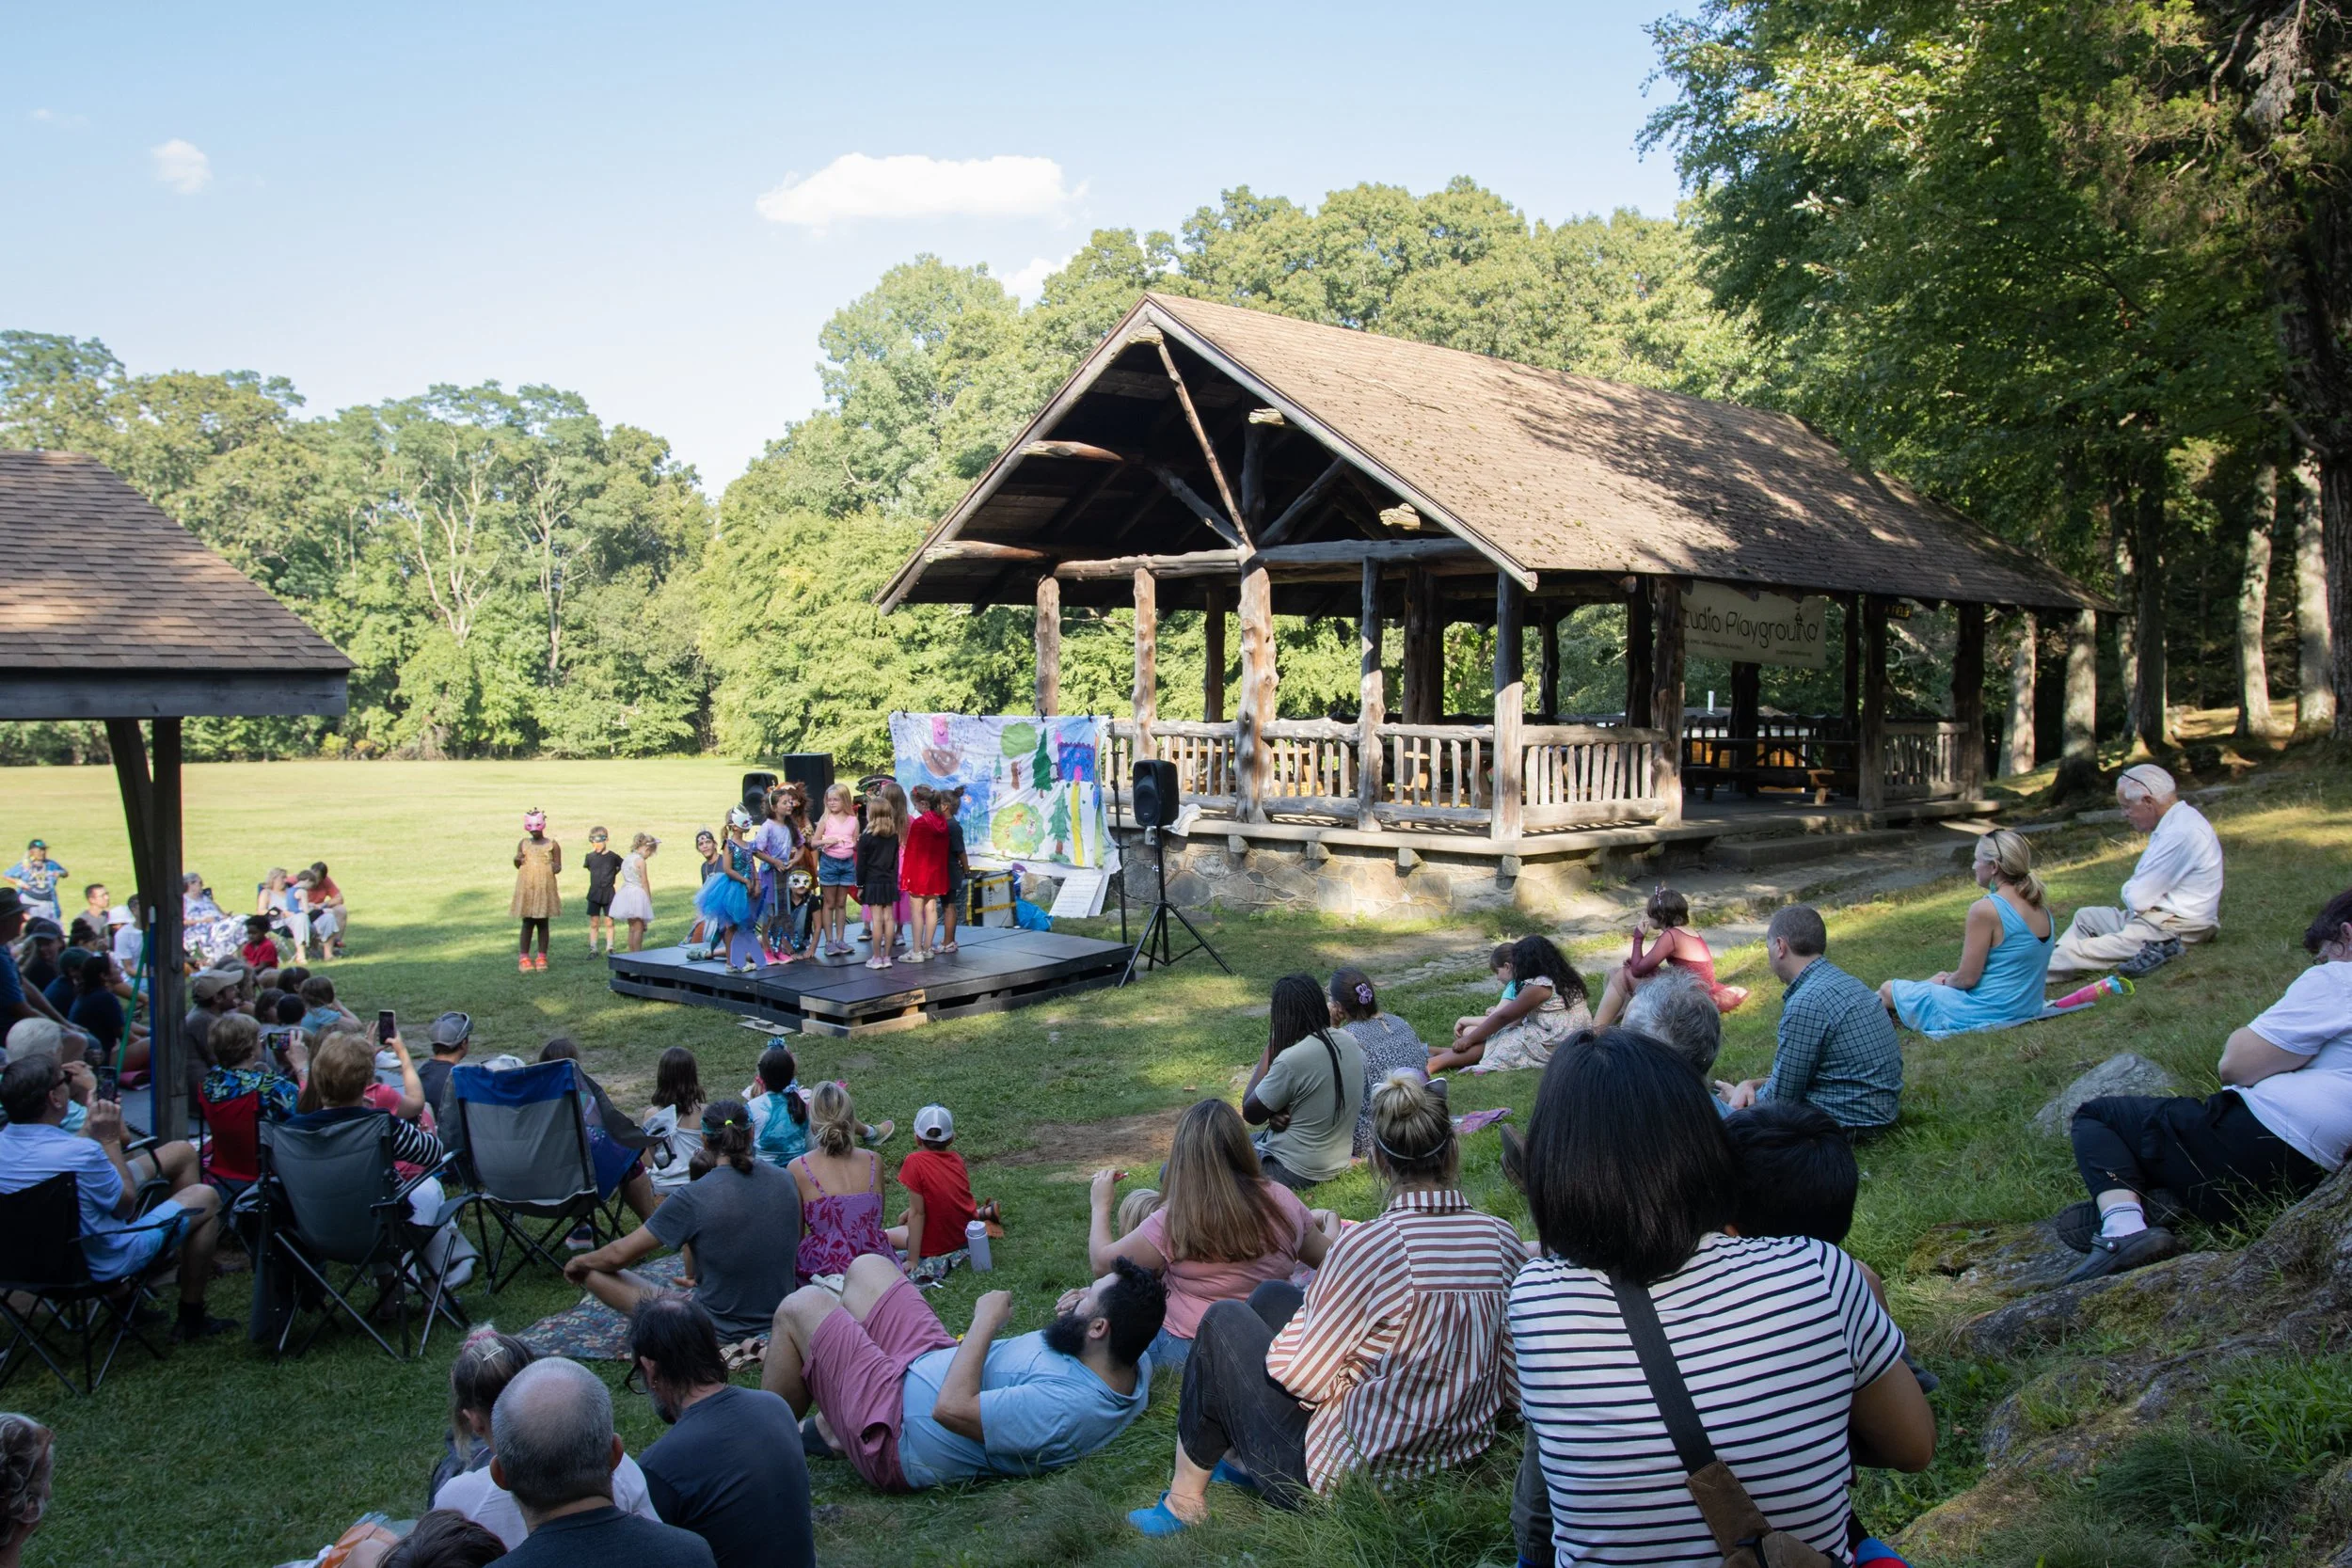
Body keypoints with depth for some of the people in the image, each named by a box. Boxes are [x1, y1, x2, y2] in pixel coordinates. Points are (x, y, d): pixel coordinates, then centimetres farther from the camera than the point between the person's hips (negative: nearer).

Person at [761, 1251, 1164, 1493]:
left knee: (802, 1305, -2)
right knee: (867, 1268, 16)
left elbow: (951, 1408, -34)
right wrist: (1067, 1321, -12)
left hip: (898, 1435, -9)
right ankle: (832, 1425, 28)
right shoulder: (1137, 1365, -12)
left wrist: (986, 1321, -24)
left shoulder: (1064, 1408, -40)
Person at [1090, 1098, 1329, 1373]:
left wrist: (1101, 1205, 7)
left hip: (1189, 1353, -4)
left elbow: (1102, 1261, -10)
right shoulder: (1282, 1200, -12)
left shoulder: (1173, 1221, -22)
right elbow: (1326, 1257, 4)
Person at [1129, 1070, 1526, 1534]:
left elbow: (1298, 1377, -17)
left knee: (1223, 1320, 12)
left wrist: (1323, 1278, -1)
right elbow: (1510, 1383, 0)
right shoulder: (1503, 1238, -9)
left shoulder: (1368, 1248, -26)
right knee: (1273, 1295, 18)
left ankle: (1185, 1498, 24)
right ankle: (1239, 1456, 36)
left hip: (1345, 1480, -7)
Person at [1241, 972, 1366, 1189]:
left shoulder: (1292, 1060, -28)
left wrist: (1271, 1045, -11)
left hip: (1294, 1171, -8)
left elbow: (1250, 1114, -12)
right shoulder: (1348, 1041, -4)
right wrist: (1279, 1112, -8)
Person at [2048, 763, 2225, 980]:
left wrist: (2129, 890, 2)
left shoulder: (2180, 833, -24)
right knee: (2085, 916, 19)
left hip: (2175, 931, -11)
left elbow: (2137, 898, -19)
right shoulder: (2176, 822, 10)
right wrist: (2133, 891, -3)